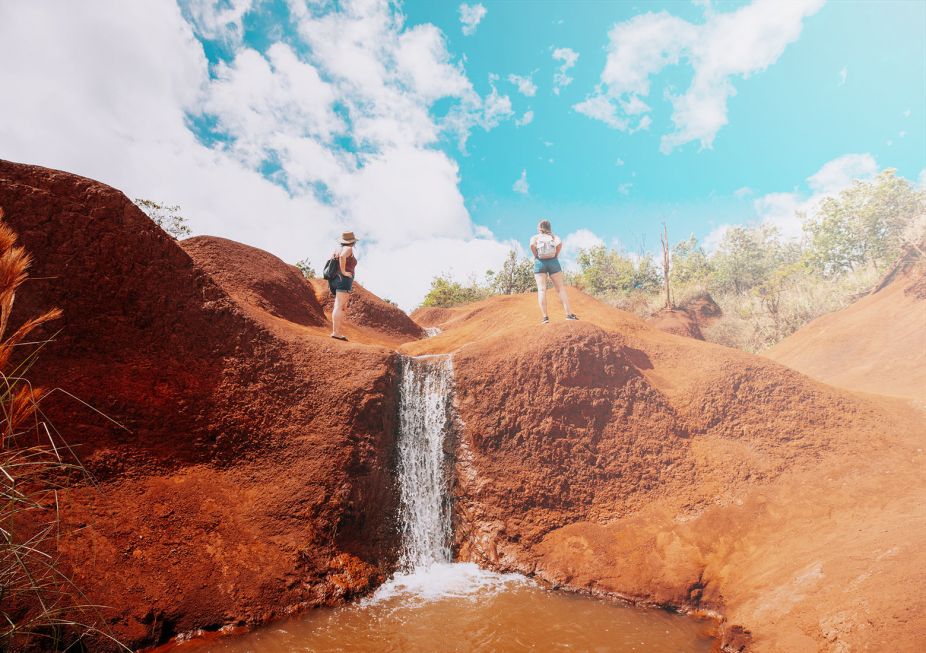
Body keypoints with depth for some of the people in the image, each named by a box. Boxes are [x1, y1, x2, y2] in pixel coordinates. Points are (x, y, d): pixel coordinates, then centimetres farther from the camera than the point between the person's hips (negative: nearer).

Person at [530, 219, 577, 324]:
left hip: (539, 263, 0)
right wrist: (556, 255, 3)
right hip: (553, 262, 1)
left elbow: (532, 245, -12)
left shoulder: (535, 237, 11)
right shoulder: (554, 236, 14)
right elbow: (559, 243, -9)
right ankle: (569, 314, -7)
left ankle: (545, 317, -14)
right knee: (561, 288, 1)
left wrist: (536, 256, 0)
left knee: (541, 289, -5)